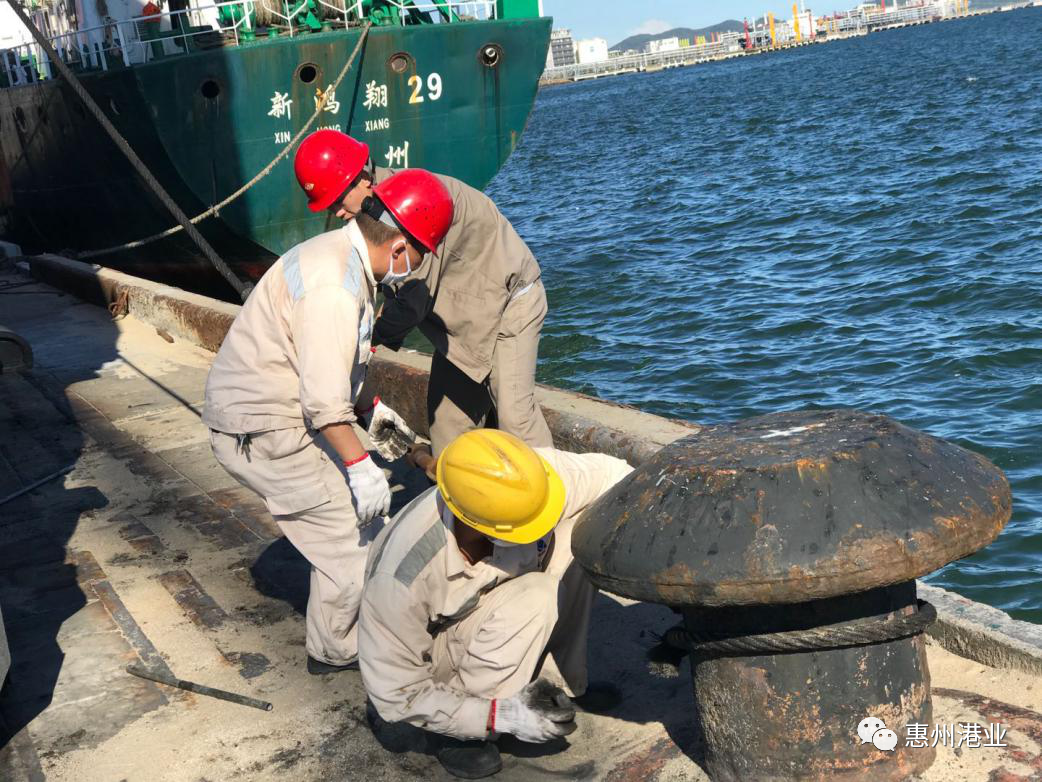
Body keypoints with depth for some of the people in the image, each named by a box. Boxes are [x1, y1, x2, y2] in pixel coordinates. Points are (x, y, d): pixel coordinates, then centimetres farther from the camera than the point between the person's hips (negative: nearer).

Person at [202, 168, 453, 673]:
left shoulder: (341, 254, 7)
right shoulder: (334, 286, -27)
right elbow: (324, 399, -28)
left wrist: (371, 411, 20)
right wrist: (359, 464, -21)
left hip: (258, 409, 10)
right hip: (260, 432, -10)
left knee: (348, 513, 17)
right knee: (347, 529, -2)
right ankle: (336, 651, 18)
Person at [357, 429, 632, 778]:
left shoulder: (523, 482, -30)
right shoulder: (403, 577, -39)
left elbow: (606, 471, -12)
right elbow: (394, 694, -26)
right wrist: (500, 716, -29)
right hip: (433, 645, -5)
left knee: (581, 529, -19)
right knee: (533, 597, -33)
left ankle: (552, 680, -4)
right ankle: (465, 734, -13)